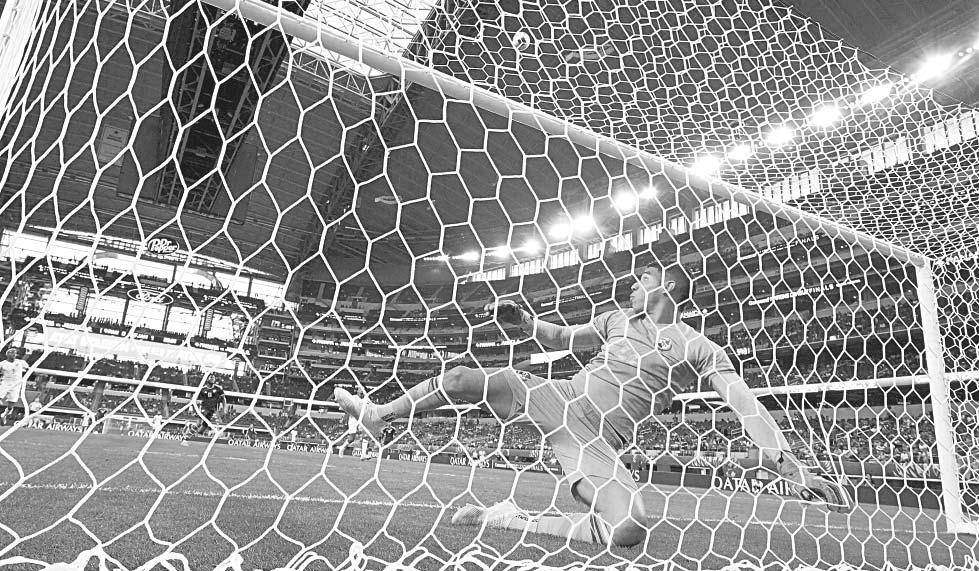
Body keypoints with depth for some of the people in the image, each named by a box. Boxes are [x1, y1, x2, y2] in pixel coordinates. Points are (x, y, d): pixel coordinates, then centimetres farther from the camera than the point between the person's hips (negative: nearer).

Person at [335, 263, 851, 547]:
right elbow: (561, 339, 23)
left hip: (597, 442, -4)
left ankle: (511, 521, -15)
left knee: (630, 529, -31)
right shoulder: (618, 320, 14)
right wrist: (524, 321, 3)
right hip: (555, 397, 4)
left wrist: (792, 466, -21)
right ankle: (376, 415, 15)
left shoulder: (698, 349, -2)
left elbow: (746, 406, -9)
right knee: (460, 378, -8)